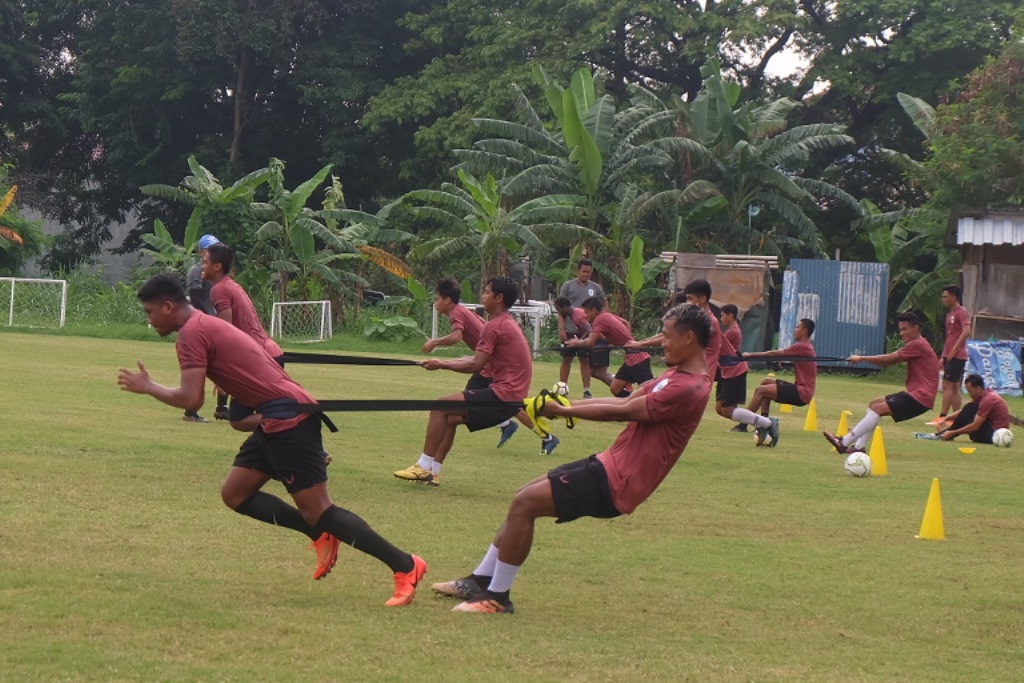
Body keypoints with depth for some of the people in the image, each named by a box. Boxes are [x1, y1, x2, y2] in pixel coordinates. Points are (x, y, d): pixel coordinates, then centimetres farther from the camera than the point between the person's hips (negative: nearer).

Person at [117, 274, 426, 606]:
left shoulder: (191, 333, -9)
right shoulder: (206, 325, 21)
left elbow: (191, 399, -15)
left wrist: (148, 387, -1)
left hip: (289, 417, -10)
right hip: (278, 419, 10)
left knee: (318, 510, -9)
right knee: (235, 494, 12)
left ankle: (405, 566, -7)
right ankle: (322, 535, 12)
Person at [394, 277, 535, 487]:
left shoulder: (494, 326, -13)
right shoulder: (508, 324, 19)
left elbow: (476, 365, -17)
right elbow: (480, 360, 21)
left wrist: (441, 365, -6)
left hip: (503, 395, -10)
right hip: (512, 396, 10)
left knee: (441, 407, -7)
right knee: (450, 417, 17)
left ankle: (424, 466, -6)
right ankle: (433, 471, 14)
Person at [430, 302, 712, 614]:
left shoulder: (689, 389, -19)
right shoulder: (676, 376, 13)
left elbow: (623, 411, -17)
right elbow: (626, 402, 13)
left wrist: (564, 411, -9)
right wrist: (567, 404, 2)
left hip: (617, 482, -10)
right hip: (610, 464, 10)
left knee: (525, 503, -15)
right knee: (524, 498, 14)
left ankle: (498, 597, -6)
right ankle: (480, 581, 22)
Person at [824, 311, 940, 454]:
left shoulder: (918, 345, -13)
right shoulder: (915, 345, 20)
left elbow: (888, 359, -15)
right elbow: (891, 361, 8)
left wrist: (861, 358, -7)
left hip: (920, 398, -11)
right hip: (914, 394, 11)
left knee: (877, 409, -17)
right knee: (873, 404, 12)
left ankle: (844, 443, -17)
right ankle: (859, 446, 3)